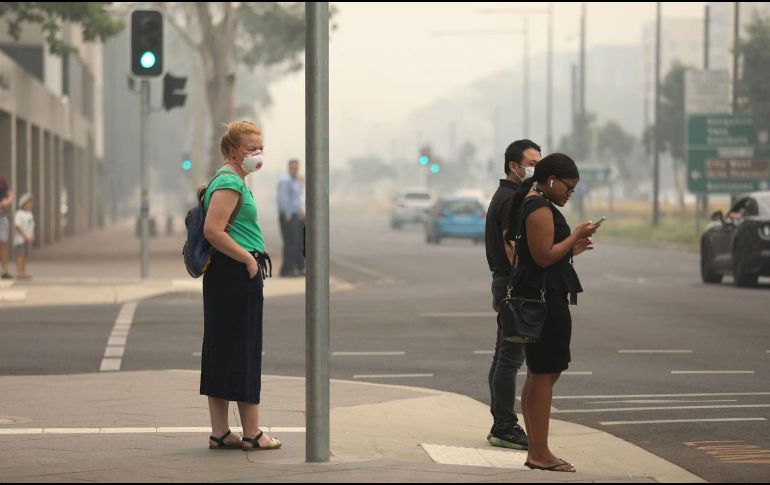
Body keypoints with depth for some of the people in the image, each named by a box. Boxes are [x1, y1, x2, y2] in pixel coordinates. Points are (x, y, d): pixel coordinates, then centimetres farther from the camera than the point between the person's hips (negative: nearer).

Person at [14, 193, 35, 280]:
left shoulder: (30, 214, 13)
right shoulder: (19, 214, -13)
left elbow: (32, 226, 17)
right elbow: (18, 227, -17)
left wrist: (32, 237, 4)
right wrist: (25, 237, -18)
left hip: (27, 239, 8)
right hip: (20, 238, -8)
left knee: (25, 256, 7)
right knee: (20, 256, -9)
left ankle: (23, 273, 10)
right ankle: (19, 273, -10)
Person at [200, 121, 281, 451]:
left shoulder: (233, 181, 19)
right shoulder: (229, 183, -14)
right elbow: (213, 231, -24)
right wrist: (248, 259, -17)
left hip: (233, 276, 11)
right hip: (236, 275, -11)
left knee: (222, 353, 10)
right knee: (242, 352, -4)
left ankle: (220, 433, 13)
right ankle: (252, 434, 2)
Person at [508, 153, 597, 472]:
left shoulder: (531, 204, 18)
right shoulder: (540, 209, -15)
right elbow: (544, 256, -22)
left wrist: (572, 248, 15)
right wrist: (574, 236, -12)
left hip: (537, 299, 11)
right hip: (545, 299, -11)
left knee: (539, 376, 14)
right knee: (544, 376, -8)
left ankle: (535, 451, 18)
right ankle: (540, 453, -6)